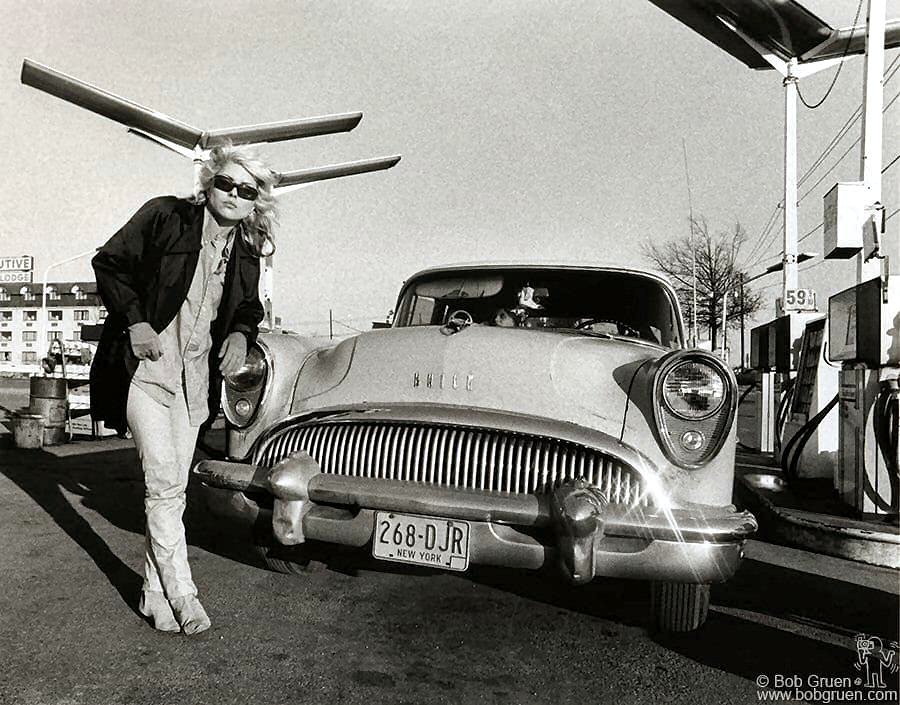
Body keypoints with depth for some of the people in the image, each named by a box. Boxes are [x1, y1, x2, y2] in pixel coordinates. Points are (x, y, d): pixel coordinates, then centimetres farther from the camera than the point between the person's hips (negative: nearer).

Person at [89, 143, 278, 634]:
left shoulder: (246, 252, 7)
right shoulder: (164, 216, -5)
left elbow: (248, 308, 21)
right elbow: (108, 263, -2)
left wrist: (241, 333, -1)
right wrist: (135, 320, -14)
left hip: (195, 380, 5)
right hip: (144, 368, -4)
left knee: (172, 491, 9)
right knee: (164, 484, -12)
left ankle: (154, 596, 21)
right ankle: (182, 595, 2)